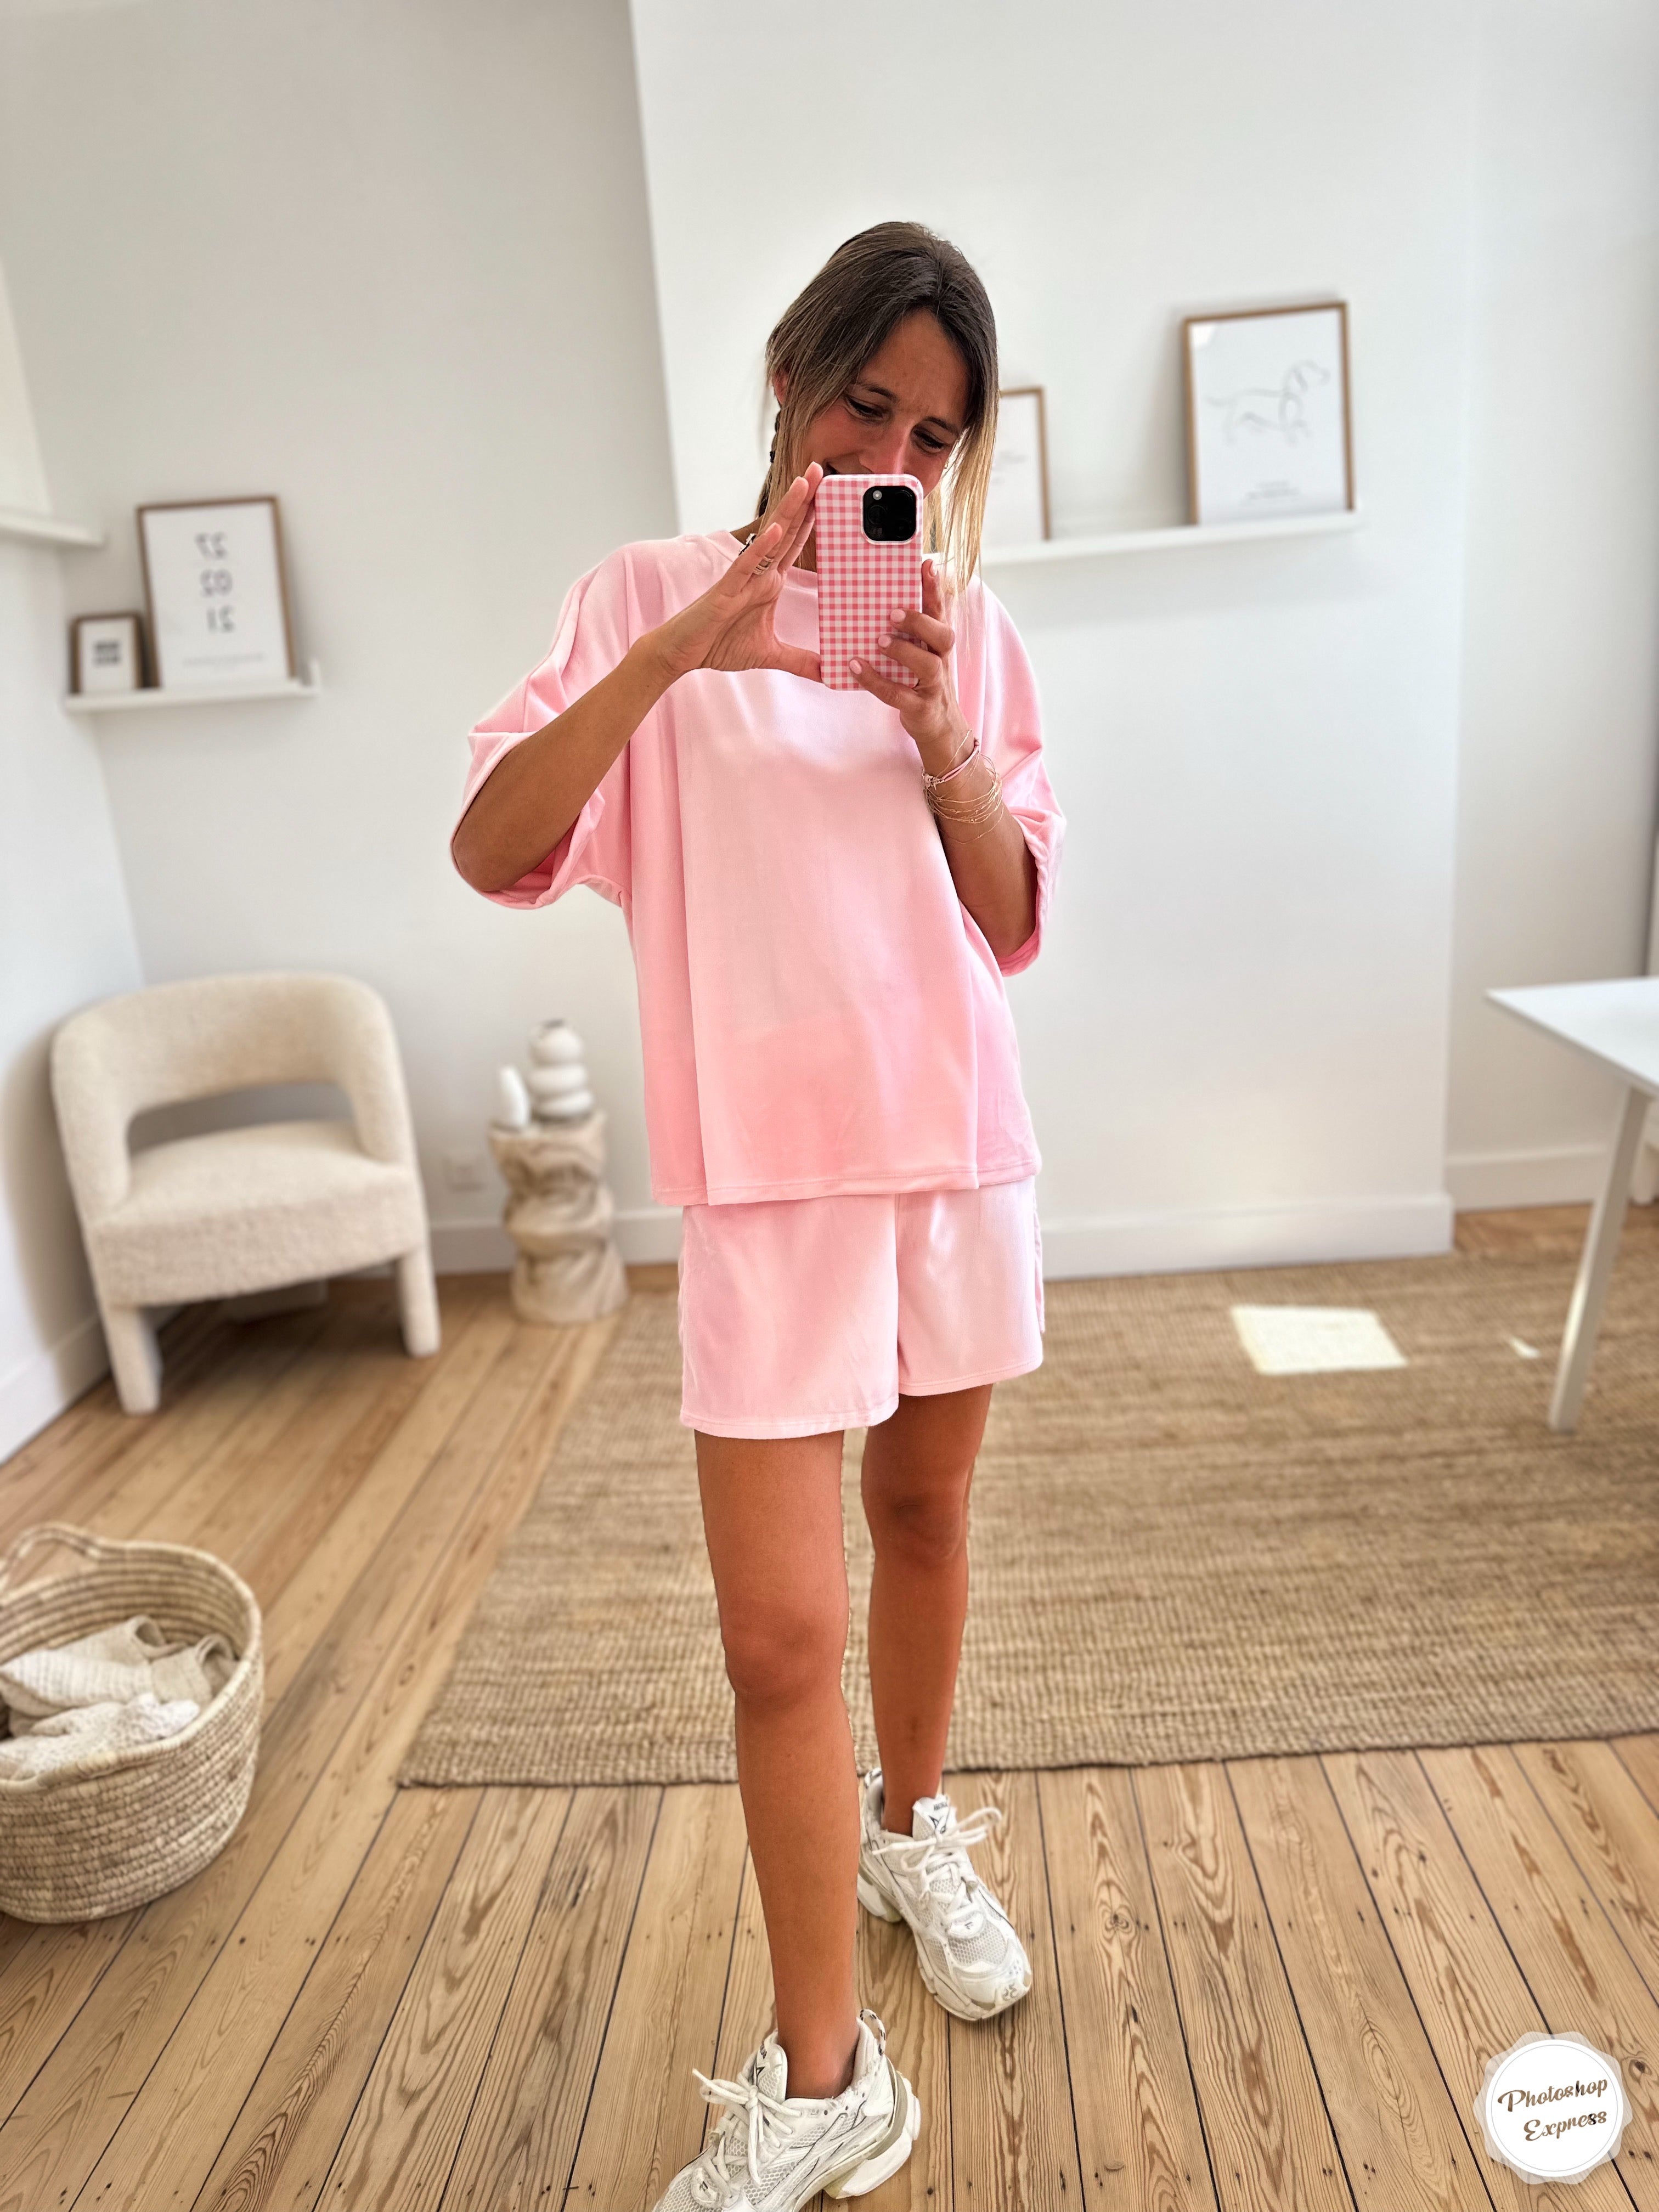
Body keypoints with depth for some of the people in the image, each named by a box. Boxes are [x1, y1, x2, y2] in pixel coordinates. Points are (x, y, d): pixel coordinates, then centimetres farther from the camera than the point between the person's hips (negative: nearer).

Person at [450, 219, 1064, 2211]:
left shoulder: (969, 623, 9)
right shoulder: (655, 592, 1)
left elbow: (1015, 922, 3)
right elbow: (491, 850, -12)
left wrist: (944, 737, -13)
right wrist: (675, 651, -22)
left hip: (960, 1138, 4)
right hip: (771, 1160, -3)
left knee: (923, 1509, 19)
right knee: (780, 1633, -4)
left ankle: (911, 1829, 45)